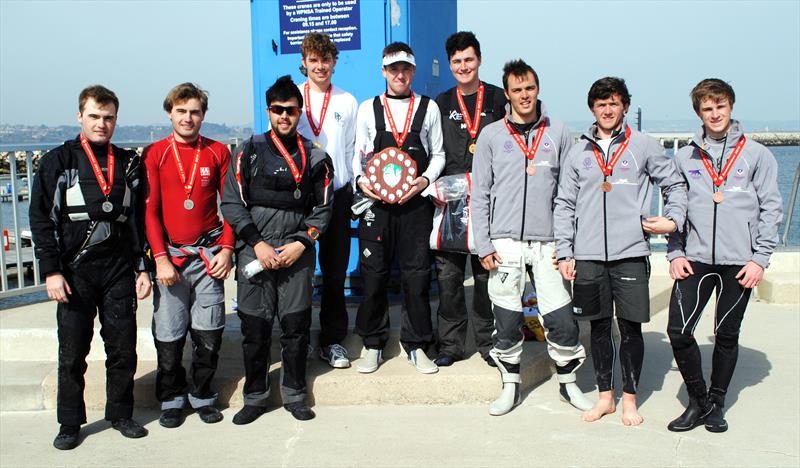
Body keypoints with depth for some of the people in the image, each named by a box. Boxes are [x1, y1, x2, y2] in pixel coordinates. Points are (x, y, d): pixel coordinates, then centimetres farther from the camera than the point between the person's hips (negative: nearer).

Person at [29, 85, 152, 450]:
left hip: (119, 271, 2)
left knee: (123, 348, 7)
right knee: (72, 352, 5)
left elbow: (140, 219, 11)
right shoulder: (58, 162, 1)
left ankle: (120, 414, 23)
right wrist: (51, 271, -8)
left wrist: (143, 268, 6)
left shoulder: (129, 163, 9)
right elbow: (41, 218, -2)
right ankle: (69, 423, 19)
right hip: (74, 272, -2)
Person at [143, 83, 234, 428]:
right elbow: (149, 210, 0)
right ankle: (171, 399, 21)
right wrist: (160, 257, -8)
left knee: (209, 333, 4)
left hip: (209, 254, 1)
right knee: (168, 335, 3)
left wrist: (226, 249, -3)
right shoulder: (155, 154, 2)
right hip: (170, 254, -1)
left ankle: (202, 394, 23)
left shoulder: (218, 152, 5)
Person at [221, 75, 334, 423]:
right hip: (255, 251, -1)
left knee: (296, 325, 3)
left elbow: (322, 208, 8)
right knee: (255, 327, 2)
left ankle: (294, 394, 19)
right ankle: (255, 397, 17)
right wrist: (258, 244, -7)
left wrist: (301, 243, -6)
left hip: (296, 253, 1)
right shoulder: (249, 151, 4)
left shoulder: (315, 157, 8)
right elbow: (232, 203, 1)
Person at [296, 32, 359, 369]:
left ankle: (332, 340, 15)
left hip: (336, 193, 1)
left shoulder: (347, 102, 9)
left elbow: (353, 152, 10)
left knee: (335, 271, 5)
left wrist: (354, 192, 4)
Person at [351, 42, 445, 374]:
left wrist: (425, 179, -7)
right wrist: (362, 180, -6)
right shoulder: (368, 109, 10)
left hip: (416, 202, 0)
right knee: (373, 274, 2)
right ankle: (373, 344, 17)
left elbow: (438, 154, 10)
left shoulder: (428, 108, 9)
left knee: (416, 275, 2)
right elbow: (359, 154, 13)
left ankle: (416, 345, 16)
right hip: (376, 202, 1)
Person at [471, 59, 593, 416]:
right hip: (505, 242, 0)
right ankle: (510, 386, 20)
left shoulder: (558, 133, 7)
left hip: (548, 242, 0)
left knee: (561, 319, 0)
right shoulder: (491, 136, 5)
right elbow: (480, 194, 4)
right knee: (507, 319, 4)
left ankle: (568, 382, 21)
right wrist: (483, 245, -2)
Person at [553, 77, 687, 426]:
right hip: (588, 256, 2)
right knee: (599, 327, 8)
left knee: (631, 327, 2)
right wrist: (565, 252, 4)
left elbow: (674, 184, 14)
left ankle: (629, 399, 16)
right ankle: (605, 396, 22)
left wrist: (674, 219, -3)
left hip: (631, 253, -2)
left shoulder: (644, 146, 6)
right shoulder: (578, 153, 11)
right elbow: (564, 205, 10)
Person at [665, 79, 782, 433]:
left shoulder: (756, 154, 5)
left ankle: (716, 403, 24)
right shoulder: (685, 157, 9)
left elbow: (770, 208, 3)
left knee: (727, 334, 7)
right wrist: (675, 253, 1)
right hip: (695, 258, 1)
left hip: (740, 262, -1)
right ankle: (698, 401, 12)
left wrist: (760, 258, -5)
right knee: (679, 330, -8)